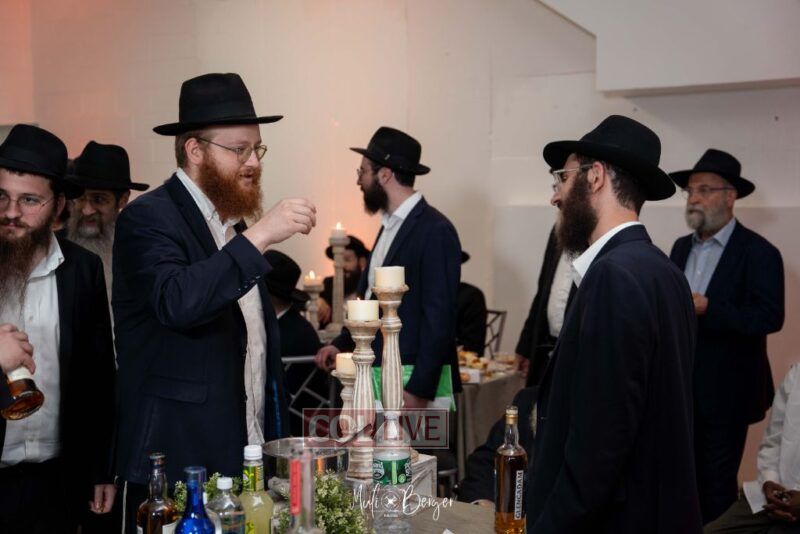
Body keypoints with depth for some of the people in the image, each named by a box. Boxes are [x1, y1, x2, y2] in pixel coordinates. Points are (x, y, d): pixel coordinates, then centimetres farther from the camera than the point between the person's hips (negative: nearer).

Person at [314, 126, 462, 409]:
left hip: (412, 384, -8)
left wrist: (419, 391, -20)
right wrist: (342, 344, 8)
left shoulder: (435, 231, -14)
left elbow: (439, 317, -18)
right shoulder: (390, 225, 12)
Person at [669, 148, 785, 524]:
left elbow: (770, 318, -19)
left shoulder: (758, 252, -10)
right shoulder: (681, 247, 11)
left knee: (717, 486, 3)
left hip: (726, 392, -6)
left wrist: (708, 309, -26)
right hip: (681, 386, 6)